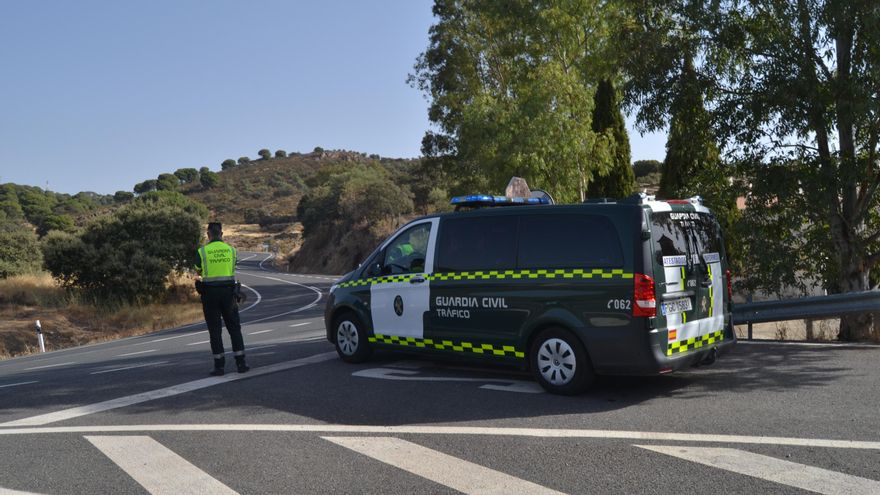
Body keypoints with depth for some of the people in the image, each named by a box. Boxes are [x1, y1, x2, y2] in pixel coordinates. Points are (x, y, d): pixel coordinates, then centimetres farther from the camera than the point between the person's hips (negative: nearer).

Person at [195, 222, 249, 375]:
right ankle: (241, 363, 5)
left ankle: (219, 365, 3)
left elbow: (199, 272, 12)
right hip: (228, 292, 2)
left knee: (215, 330, 4)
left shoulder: (202, 251, -4)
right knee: (234, 327, 8)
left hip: (210, 293, -2)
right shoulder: (231, 250, 4)